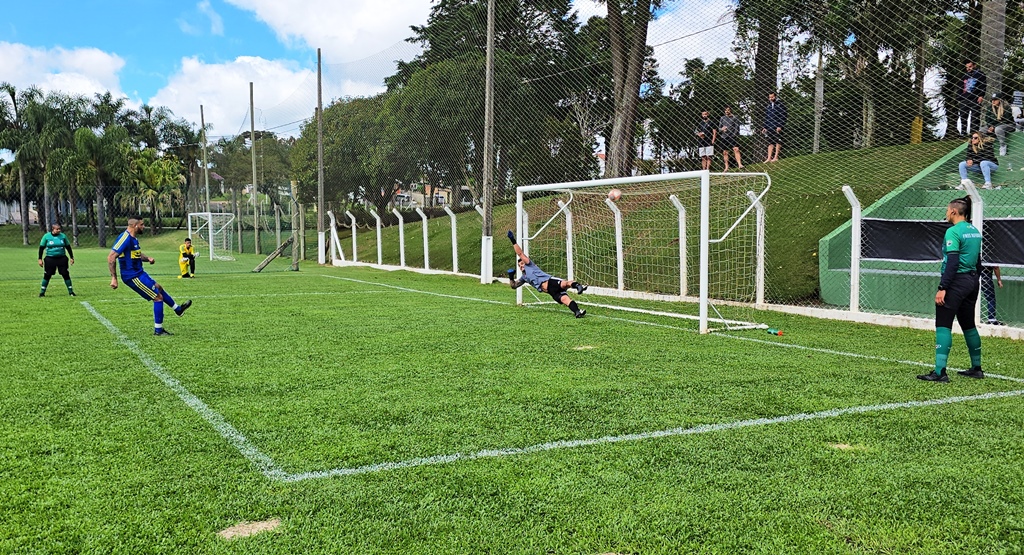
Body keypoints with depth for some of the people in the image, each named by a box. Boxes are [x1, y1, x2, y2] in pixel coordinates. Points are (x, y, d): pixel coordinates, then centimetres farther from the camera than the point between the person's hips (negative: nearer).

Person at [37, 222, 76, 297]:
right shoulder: (46, 236, -2)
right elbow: (41, 248, 3)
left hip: (62, 258, 1)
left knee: (66, 274, -2)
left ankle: (71, 291, 7)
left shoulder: (63, 236, 3)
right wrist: (40, 259, -1)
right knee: (47, 275, 2)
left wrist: (71, 257, 10)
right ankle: (42, 292, 13)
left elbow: (68, 247, 11)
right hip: (50, 259, -1)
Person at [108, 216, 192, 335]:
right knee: (158, 297, -5)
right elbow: (111, 258, -25)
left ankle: (178, 309, 48)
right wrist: (114, 278, -26)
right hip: (133, 276, -10)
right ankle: (158, 330, 3)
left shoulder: (133, 238, 9)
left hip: (138, 273, 10)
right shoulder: (125, 237, -21)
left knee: (158, 288, 28)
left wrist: (147, 258, 3)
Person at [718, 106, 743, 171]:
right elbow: (719, 128, 14)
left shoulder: (734, 118, 6)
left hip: (732, 136, -3)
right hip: (724, 137, 3)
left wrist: (734, 135, -10)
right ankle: (726, 167, 9)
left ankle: (739, 164, -27)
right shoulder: (722, 118, 15)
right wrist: (722, 129, -10)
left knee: (736, 149, -19)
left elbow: (737, 127, 3)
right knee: (725, 152, 3)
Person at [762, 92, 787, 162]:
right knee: (770, 143, 1)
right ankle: (769, 158, -4)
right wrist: (765, 127, 12)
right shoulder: (768, 107, 19)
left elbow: (783, 116, -4)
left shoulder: (780, 104, 3)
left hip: (777, 127, -5)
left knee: (778, 142, -5)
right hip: (770, 128, 5)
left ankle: (776, 157, -8)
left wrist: (780, 126, -14)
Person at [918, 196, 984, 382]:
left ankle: (940, 371, -14)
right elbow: (978, 261, 18)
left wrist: (942, 288, -21)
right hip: (972, 281, 9)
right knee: (968, 325, 18)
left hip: (956, 282, -9)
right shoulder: (975, 231, 13)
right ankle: (976, 368, 26)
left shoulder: (953, 231, -14)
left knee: (943, 325, -9)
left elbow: (952, 262, -20)